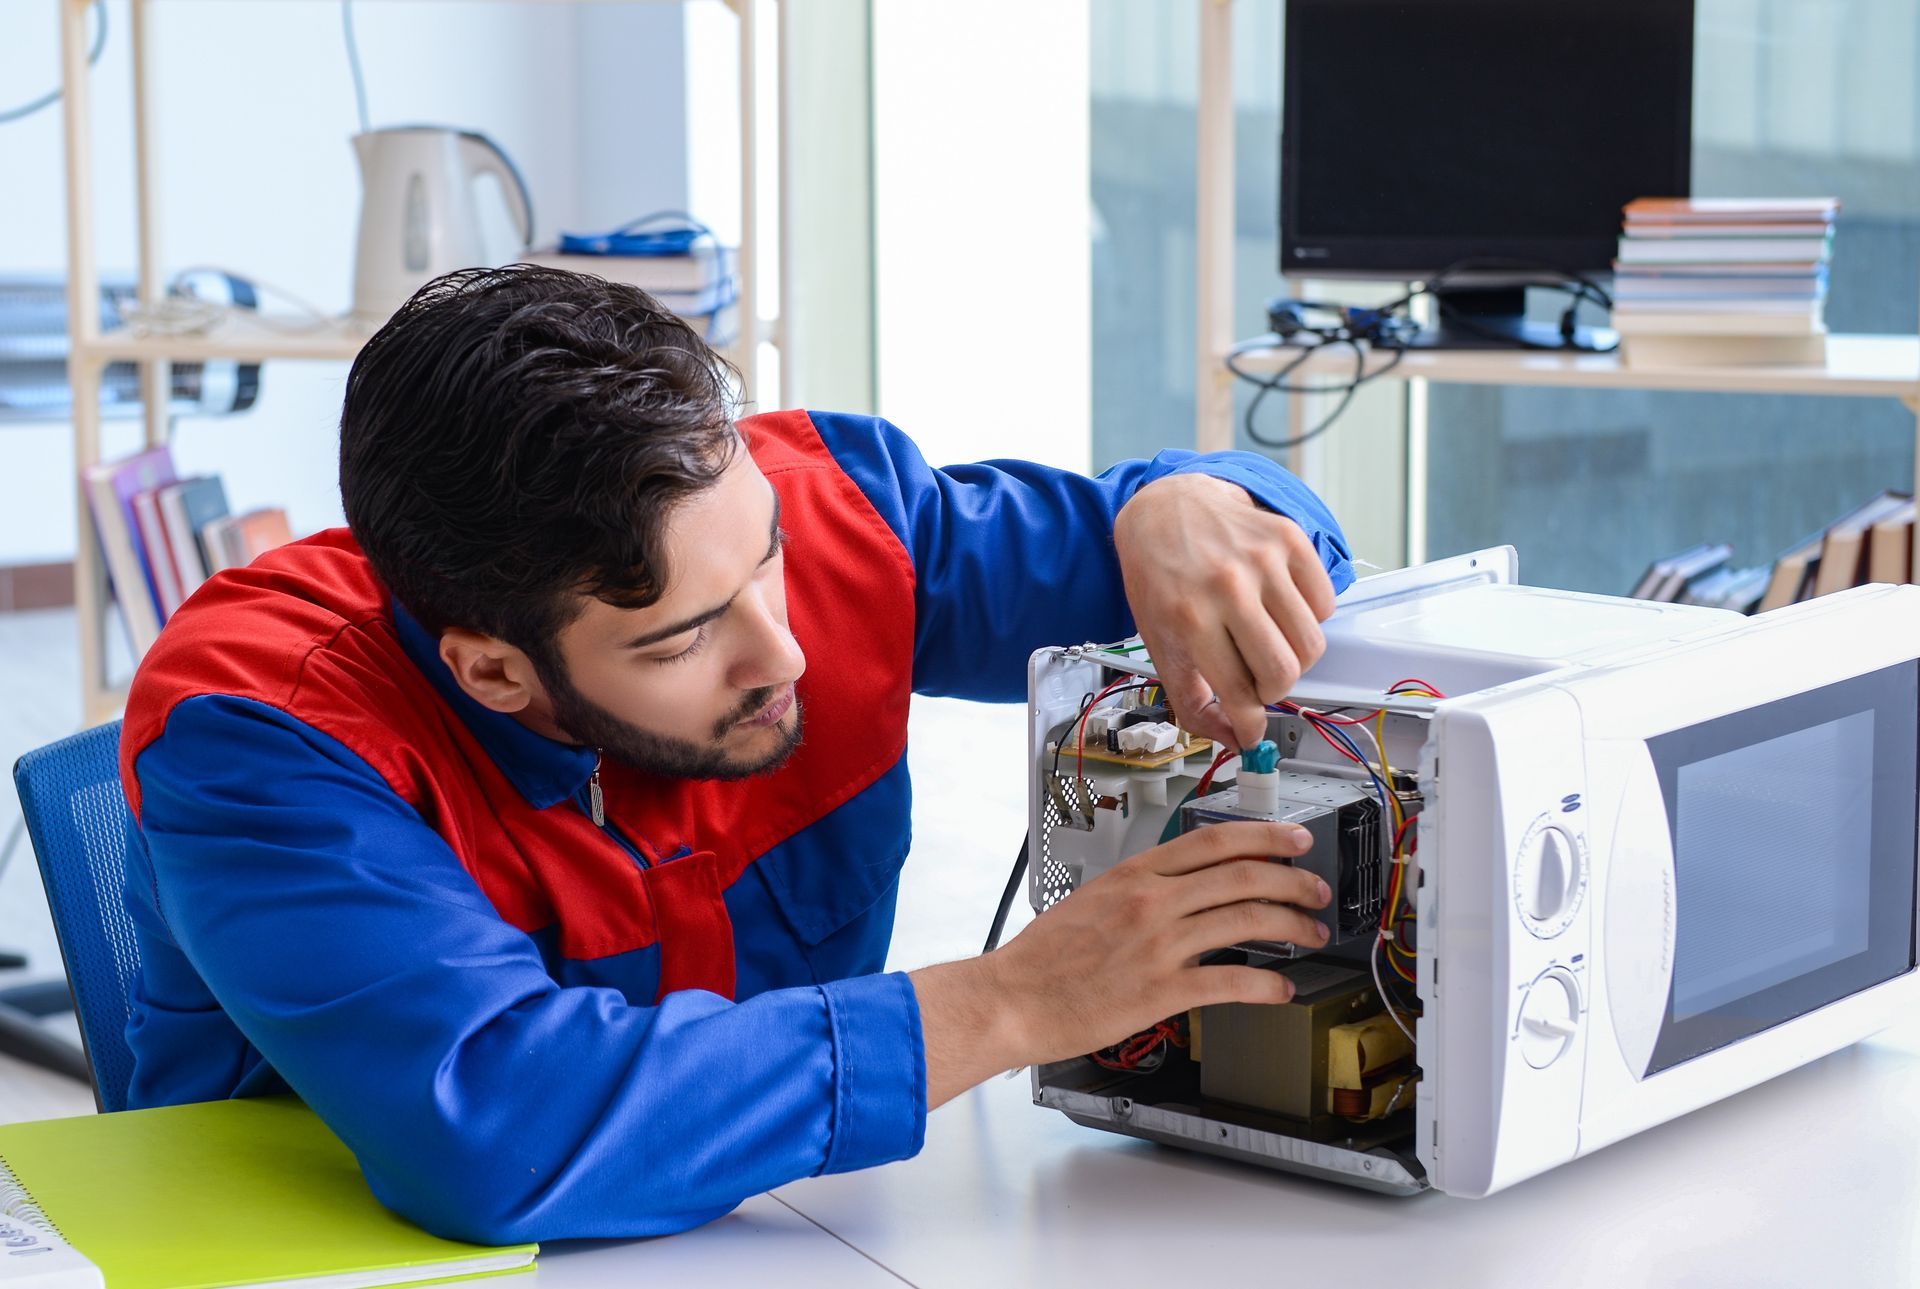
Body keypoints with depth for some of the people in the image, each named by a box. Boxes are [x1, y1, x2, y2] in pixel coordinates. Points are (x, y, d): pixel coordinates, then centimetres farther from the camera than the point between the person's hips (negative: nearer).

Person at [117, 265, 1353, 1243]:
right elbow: (492, 1135, -35)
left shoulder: (821, 502, -8)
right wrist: (1015, 1006, -30)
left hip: (773, 1244, 4)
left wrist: (1180, 513, -18)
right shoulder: (257, 729, -22)